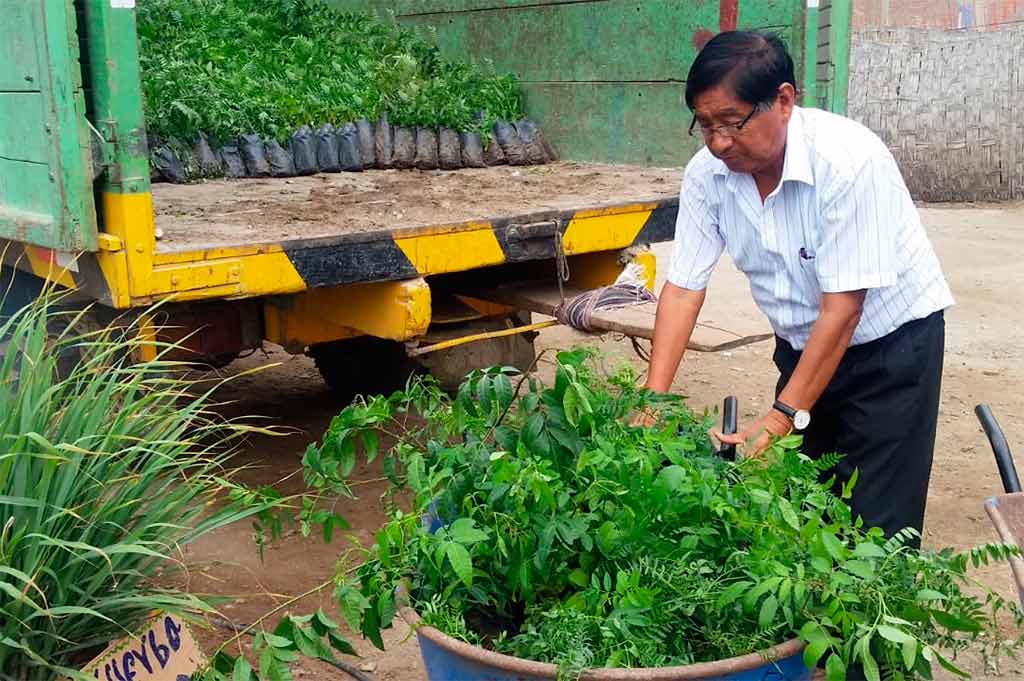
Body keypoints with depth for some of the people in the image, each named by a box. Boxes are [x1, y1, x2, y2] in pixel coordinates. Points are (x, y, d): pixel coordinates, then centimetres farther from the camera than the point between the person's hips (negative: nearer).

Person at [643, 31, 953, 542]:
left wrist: (780, 419, -30)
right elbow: (683, 289, -10)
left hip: (891, 342, -5)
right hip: (802, 344, 5)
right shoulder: (706, 173, -13)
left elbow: (842, 308, -29)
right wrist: (652, 401, -19)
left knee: (874, 521, -5)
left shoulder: (851, 161, -30)